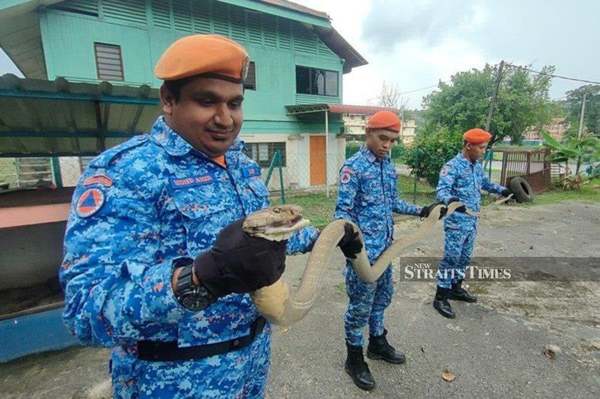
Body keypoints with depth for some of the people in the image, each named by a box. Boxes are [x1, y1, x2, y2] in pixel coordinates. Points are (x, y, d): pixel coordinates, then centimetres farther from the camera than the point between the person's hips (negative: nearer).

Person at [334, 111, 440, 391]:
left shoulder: (389, 166, 9)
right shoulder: (354, 166, -15)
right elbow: (342, 209, -19)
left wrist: (422, 211, 18)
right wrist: (344, 234, -38)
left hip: (385, 246, 8)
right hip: (363, 249, -8)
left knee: (383, 296, 22)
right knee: (360, 304, 5)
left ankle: (377, 343, 44)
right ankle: (354, 358, 26)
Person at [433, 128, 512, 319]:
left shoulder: (477, 166, 10)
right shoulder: (452, 166, -16)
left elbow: (486, 183, 28)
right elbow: (442, 190, -27)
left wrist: (503, 190, 19)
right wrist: (450, 200, -47)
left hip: (472, 222, 9)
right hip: (456, 223, -8)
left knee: (464, 258, 17)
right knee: (451, 259, -3)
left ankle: (456, 288, 34)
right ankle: (441, 297, 7)